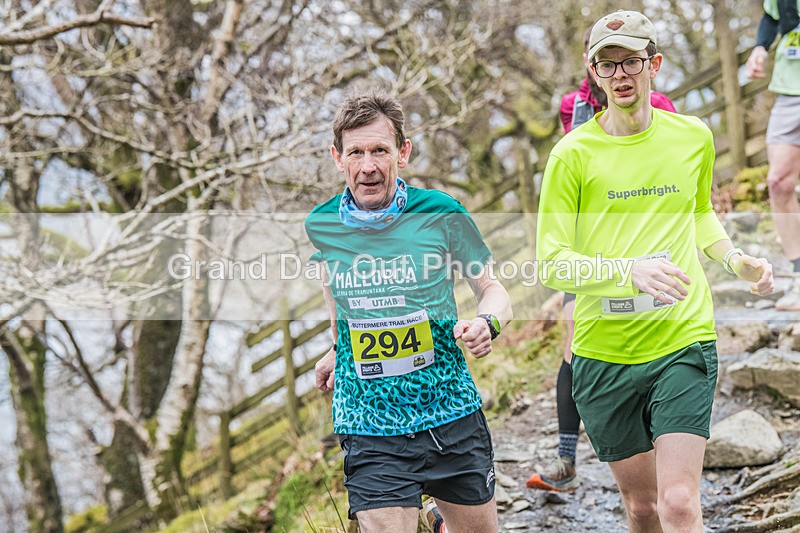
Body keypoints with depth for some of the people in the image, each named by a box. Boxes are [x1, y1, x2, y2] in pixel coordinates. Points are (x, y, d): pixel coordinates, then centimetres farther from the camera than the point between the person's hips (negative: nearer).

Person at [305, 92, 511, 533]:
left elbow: (491, 289, 3)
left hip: (452, 416, 0)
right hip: (370, 427, 0)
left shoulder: (442, 214, -9)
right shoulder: (320, 226, -3)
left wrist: (487, 323, -18)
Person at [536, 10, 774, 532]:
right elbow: (551, 262, -10)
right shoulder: (573, 153, -5)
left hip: (683, 339, 1)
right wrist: (630, 268, -26)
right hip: (603, 352, 0)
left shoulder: (694, 137, 5)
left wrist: (734, 258, 7)